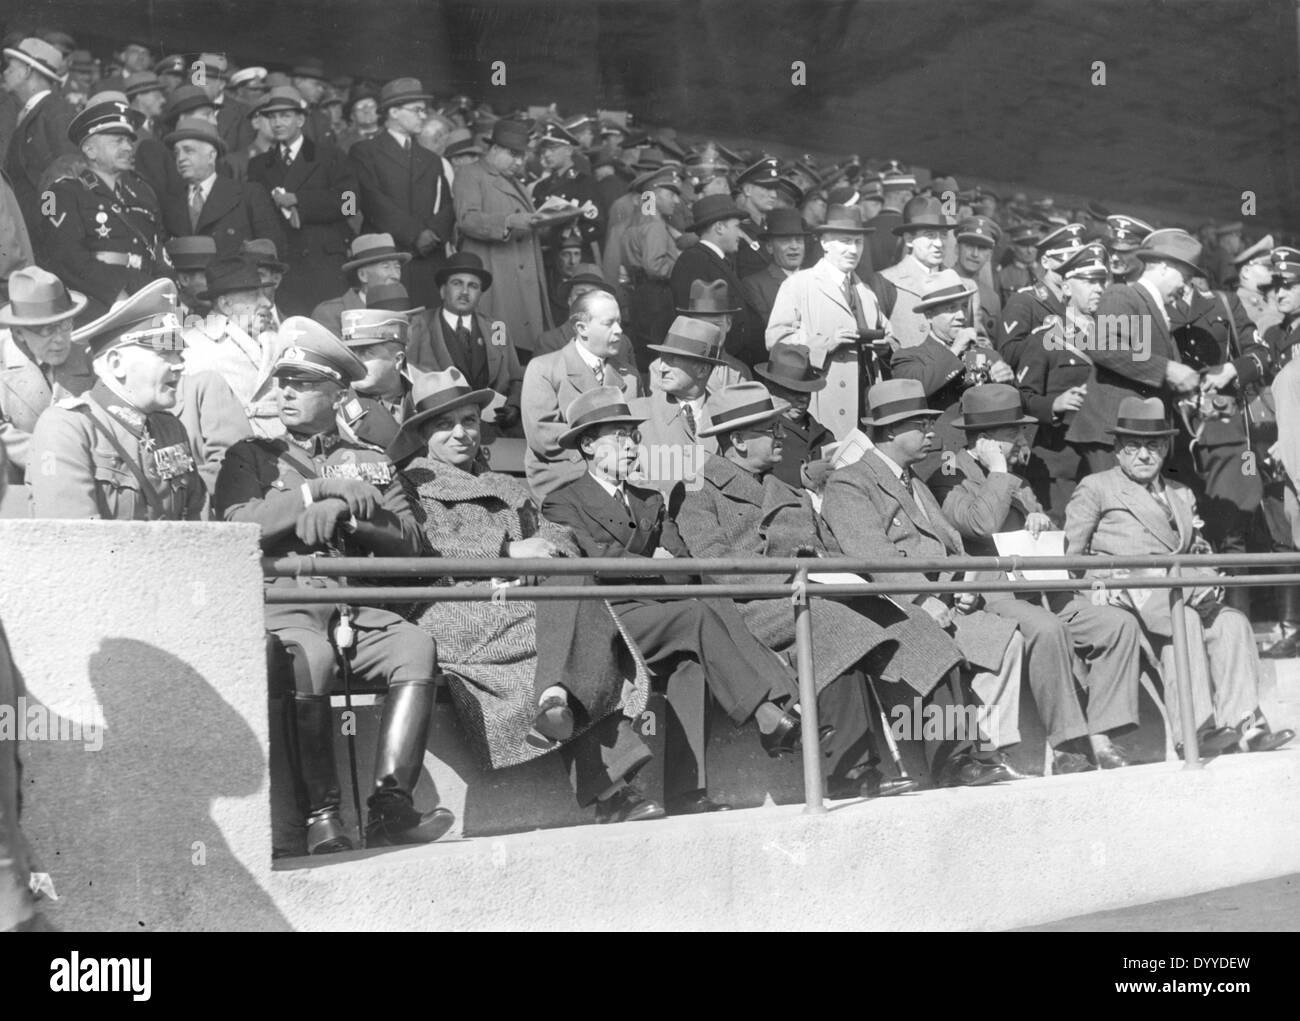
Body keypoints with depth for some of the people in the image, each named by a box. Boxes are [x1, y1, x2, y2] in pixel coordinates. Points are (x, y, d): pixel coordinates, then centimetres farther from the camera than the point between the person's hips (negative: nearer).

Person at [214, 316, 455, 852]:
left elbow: (408, 542, 7)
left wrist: (343, 516, -9)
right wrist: (319, 490, -5)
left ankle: (391, 804, -33)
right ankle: (322, 818, -32)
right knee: (310, 658, -36)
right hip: (285, 605, -2)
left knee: (417, 646, -28)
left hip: (359, 610, 3)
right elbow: (237, 525, -3)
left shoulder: (372, 463, 22)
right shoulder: (251, 456, 17)